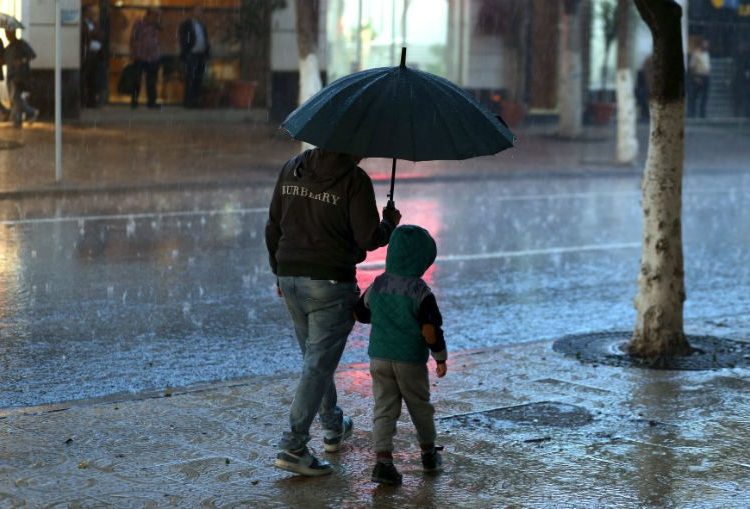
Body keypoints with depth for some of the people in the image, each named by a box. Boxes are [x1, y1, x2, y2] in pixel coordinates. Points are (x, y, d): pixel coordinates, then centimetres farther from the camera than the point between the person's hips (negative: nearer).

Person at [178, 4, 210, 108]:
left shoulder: (202, 25, 18)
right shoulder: (186, 25, -2)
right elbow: (183, 41, -6)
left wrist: (207, 52, 9)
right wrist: (184, 54, -12)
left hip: (201, 55, 6)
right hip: (191, 55, -6)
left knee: (199, 80, 5)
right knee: (190, 79, -8)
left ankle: (196, 100, 8)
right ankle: (188, 101, -7)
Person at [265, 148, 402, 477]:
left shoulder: (292, 169, 5)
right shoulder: (354, 180, -13)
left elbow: (273, 227, 9)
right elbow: (369, 238, -14)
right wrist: (389, 223, 7)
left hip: (289, 278, 7)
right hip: (331, 281, -7)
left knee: (316, 355, 22)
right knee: (319, 364, -3)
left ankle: (333, 427, 39)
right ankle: (292, 447, -8)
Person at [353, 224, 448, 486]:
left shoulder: (377, 285, 0)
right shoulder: (420, 292, -15)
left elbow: (361, 314, 12)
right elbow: (430, 331, -17)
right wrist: (441, 357, -5)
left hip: (379, 358, 3)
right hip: (411, 361, -3)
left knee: (384, 409, 3)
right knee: (420, 407, 16)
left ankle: (383, 459, -13)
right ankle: (429, 454, 33)